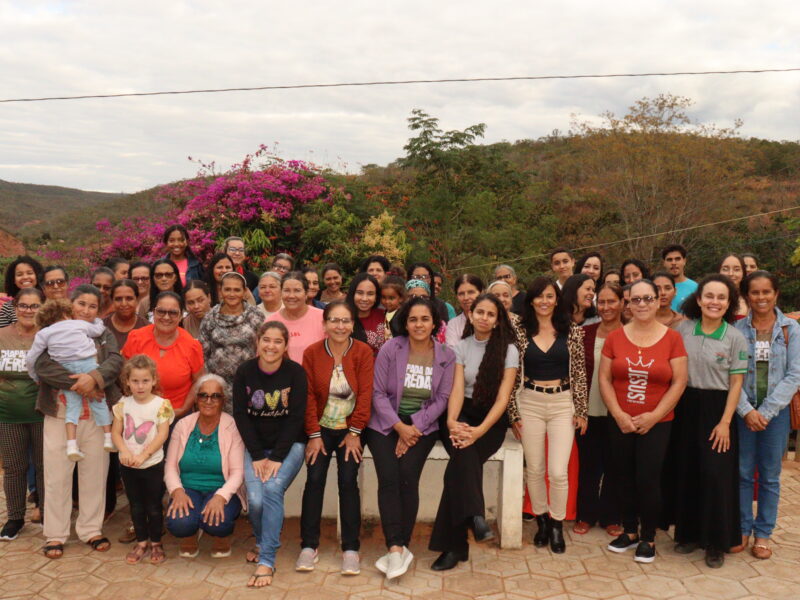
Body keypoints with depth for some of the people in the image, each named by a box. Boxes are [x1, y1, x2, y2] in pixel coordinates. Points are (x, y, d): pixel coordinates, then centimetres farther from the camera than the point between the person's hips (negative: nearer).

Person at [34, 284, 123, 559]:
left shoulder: (104, 336, 10)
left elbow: (115, 362, -8)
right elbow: (42, 365, -13)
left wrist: (94, 377, -27)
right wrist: (77, 383, -22)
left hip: (96, 415, 2)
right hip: (60, 414, -1)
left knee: (94, 473, 7)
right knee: (57, 474, 4)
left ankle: (91, 530, 20)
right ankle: (55, 534, 16)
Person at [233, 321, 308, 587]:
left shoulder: (296, 372, -8)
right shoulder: (245, 371, -3)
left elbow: (296, 418, -10)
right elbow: (241, 415, -3)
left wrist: (277, 458, -15)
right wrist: (257, 456, -10)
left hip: (288, 445, -1)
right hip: (255, 446, 2)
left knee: (272, 488, -25)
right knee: (256, 499, -17)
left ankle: (266, 560, -13)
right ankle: (262, 541, 16)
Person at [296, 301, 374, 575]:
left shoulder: (363, 352, -7)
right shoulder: (312, 352, -4)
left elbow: (365, 394, -8)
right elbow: (309, 396, -4)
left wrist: (355, 432, -11)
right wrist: (314, 434, -9)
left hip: (350, 429, -1)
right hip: (321, 428, 1)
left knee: (348, 480, -10)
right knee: (314, 479, -10)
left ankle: (351, 549, -1)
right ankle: (309, 546, 1)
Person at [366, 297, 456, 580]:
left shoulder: (446, 356, 1)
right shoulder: (390, 349, -4)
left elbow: (441, 399, -1)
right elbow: (378, 393, -5)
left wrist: (414, 427, -11)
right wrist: (399, 426, -14)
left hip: (423, 426, 1)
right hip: (385, 423, 0)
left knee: (408, 476, -19)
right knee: (388, 477, -20)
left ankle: (398, 547, -8)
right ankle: (397, 548, -17)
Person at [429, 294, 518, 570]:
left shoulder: (508, 350, -1)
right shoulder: (461, 347, 7)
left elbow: (503, 398, -10)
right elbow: (457, 389, -4)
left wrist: (479, 431, -25)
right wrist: (452, 422, -25)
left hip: (492, 419, -2)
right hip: (464, 414, 2)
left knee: (459, 465, -28)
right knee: (464, 453, -35)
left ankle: (453, 545, -26)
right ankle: (474, 516, -40)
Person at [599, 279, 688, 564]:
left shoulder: (672, 338, -2)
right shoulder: (615, 337, 2)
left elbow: (679, 382, -5)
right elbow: (604, 378, 1)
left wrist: (653, 416, -10)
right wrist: (618, 414, -8)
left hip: (656, 423, -2)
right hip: (620, 422, 2)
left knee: (648, 480, -2)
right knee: (623, 478, 8)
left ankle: (648, 538, 18)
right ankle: (630, 531, 28)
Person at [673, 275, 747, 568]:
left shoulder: (735, 337, -5)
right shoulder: (683, 329, 1)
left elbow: (736, 383, -5)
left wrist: (725, 422, -11)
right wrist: (672, 407, -1)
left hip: (717, 409, -3)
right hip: (686, 408, 3)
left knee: (716, 474, -1)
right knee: (687, 472, 9)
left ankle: (716, 542, 14)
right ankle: (689, 533, 24)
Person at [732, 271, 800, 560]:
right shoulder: (737, 329, -1)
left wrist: (766, 412, -12)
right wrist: (746, 410, -14)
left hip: (776, 411, 0)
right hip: (743, 410, 0)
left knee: (770, 476, 8)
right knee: (743, 472, 6)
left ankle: (763, 533, 21)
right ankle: (742, 529, 20)